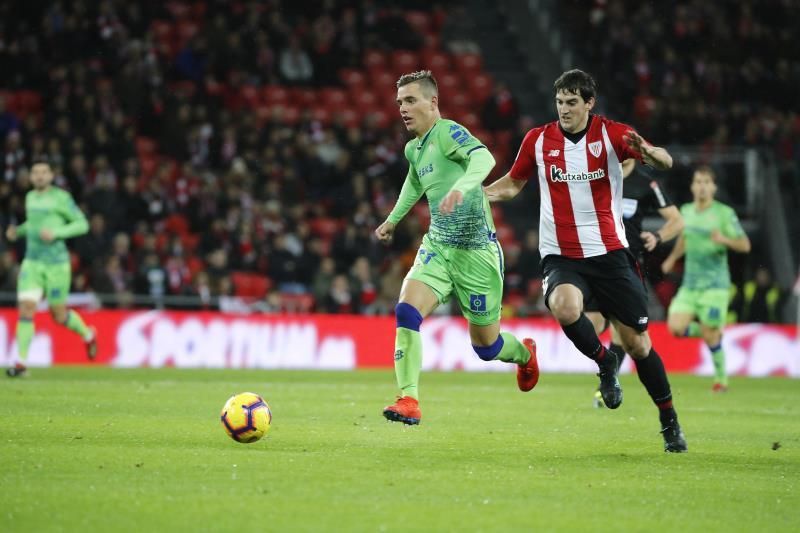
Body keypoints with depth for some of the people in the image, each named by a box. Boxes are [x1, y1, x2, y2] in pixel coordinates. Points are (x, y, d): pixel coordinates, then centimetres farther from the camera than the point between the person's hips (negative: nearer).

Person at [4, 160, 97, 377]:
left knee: (59, 315, 6)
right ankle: (21, 362, -11)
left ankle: (88, 334, 38)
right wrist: (18, 230, 8)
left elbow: (82, 224, -7)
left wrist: (56, 233, -21)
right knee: (26, 307, -12)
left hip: (56, 263, -4)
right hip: (32, 262, 5)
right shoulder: (31, 197, 11)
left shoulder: (61, 197, -8)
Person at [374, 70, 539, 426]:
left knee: (485, 346, 6)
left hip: (476, 251, -6)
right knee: (406, 312, -20)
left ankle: (524, 354, 42)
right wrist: (393, 220, 42)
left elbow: (484, 158, -36)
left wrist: (461, 187, -54)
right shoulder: (413, 148, 9)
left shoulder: (447, 132, -15)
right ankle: (408, 401, -19)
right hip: (437, 246, 6)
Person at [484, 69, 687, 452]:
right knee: (564, 307, -33)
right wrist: (476, 193, -3)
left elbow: (665, 162, -13)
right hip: (561, 257, 1)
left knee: (637, 344, 0)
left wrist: (648, 152, -36)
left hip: (610, 254, -1)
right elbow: (514, 182, 17)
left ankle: (669, 423, 20)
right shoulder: (538, 140, 2)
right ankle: (604, 363, -3)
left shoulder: (612, 134, -4)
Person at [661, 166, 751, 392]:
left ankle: (721, 378, 14)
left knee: (709, 334, -7)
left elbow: (745, 245, -6)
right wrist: (672, 258, 19)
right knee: (675, 327, -10)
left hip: (715, 283, -5)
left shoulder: (725, 213, -7)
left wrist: (724, 239, -24)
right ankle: (715, 332, 18)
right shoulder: (686, 210, 8)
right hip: (690, 283, 5)